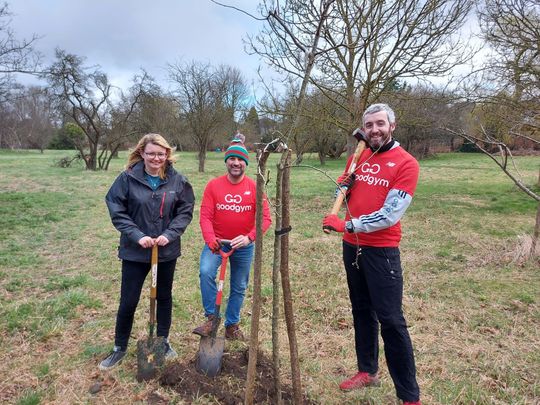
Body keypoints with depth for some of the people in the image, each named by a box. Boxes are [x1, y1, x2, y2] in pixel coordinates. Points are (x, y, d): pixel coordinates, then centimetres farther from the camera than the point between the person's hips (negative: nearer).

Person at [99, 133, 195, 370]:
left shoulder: (177, 180, -6)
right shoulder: (128, 178, -11)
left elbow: (186, 211, -1)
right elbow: (116, 211, -8)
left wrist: (169, 234, -14)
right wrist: (137, 235, -18)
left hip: (167, 250, 2)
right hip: (135, 251, -2)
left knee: (164, 297, 18)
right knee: (128, 301, 7)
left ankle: (163, 341, 38)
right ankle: (119, 348, 29)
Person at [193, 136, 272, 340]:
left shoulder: (254, 187, -10)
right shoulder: (213, 185, -8)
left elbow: (265, 218, -14)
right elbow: (205, 216, -12)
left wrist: (249, 237, -30)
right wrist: (210, 240, -29)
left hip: (244, 245, 1)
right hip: (217, 242, -1)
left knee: (239, 287, 13)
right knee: (206, 272, -27)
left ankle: (232, 326, 34)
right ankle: (211, 317, -7)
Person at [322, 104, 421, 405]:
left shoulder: (405, 163, -11)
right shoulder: (358, 156, 8)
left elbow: (390, 215, -20)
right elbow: (344, 193, 19)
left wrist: (346, 225, -22)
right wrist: (343, 186, -4)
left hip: (381, 251, -6)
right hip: (352, 247, 6)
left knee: (390, 320, -2)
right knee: (362, 311, 17)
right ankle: (368, 371, 35)